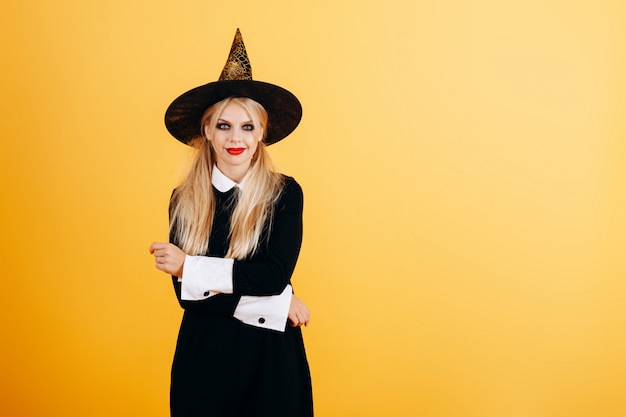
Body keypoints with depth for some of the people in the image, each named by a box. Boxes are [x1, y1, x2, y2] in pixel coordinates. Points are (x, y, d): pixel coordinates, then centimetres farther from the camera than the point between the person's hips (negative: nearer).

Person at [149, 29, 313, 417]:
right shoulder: (185, 199, -3)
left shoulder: (285, 193, -7)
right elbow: (186, 294, -9)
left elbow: (275, 275, -16)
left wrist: (188, 266, -16)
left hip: (270, 355, -1)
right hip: (204, 353, 1)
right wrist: (274, 303, -15)